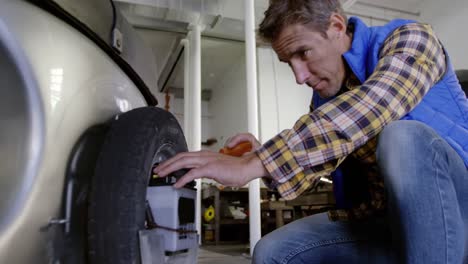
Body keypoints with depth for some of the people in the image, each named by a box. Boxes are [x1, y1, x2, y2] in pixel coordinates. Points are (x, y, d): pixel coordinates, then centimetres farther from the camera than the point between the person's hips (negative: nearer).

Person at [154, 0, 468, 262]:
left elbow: (369, 108, -35)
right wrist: (261, 157, -16)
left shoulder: (409, 38, -14)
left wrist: (252, 164, -39)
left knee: (402, 137, -35)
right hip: (390, 218, 5)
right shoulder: (324, 96, 3)